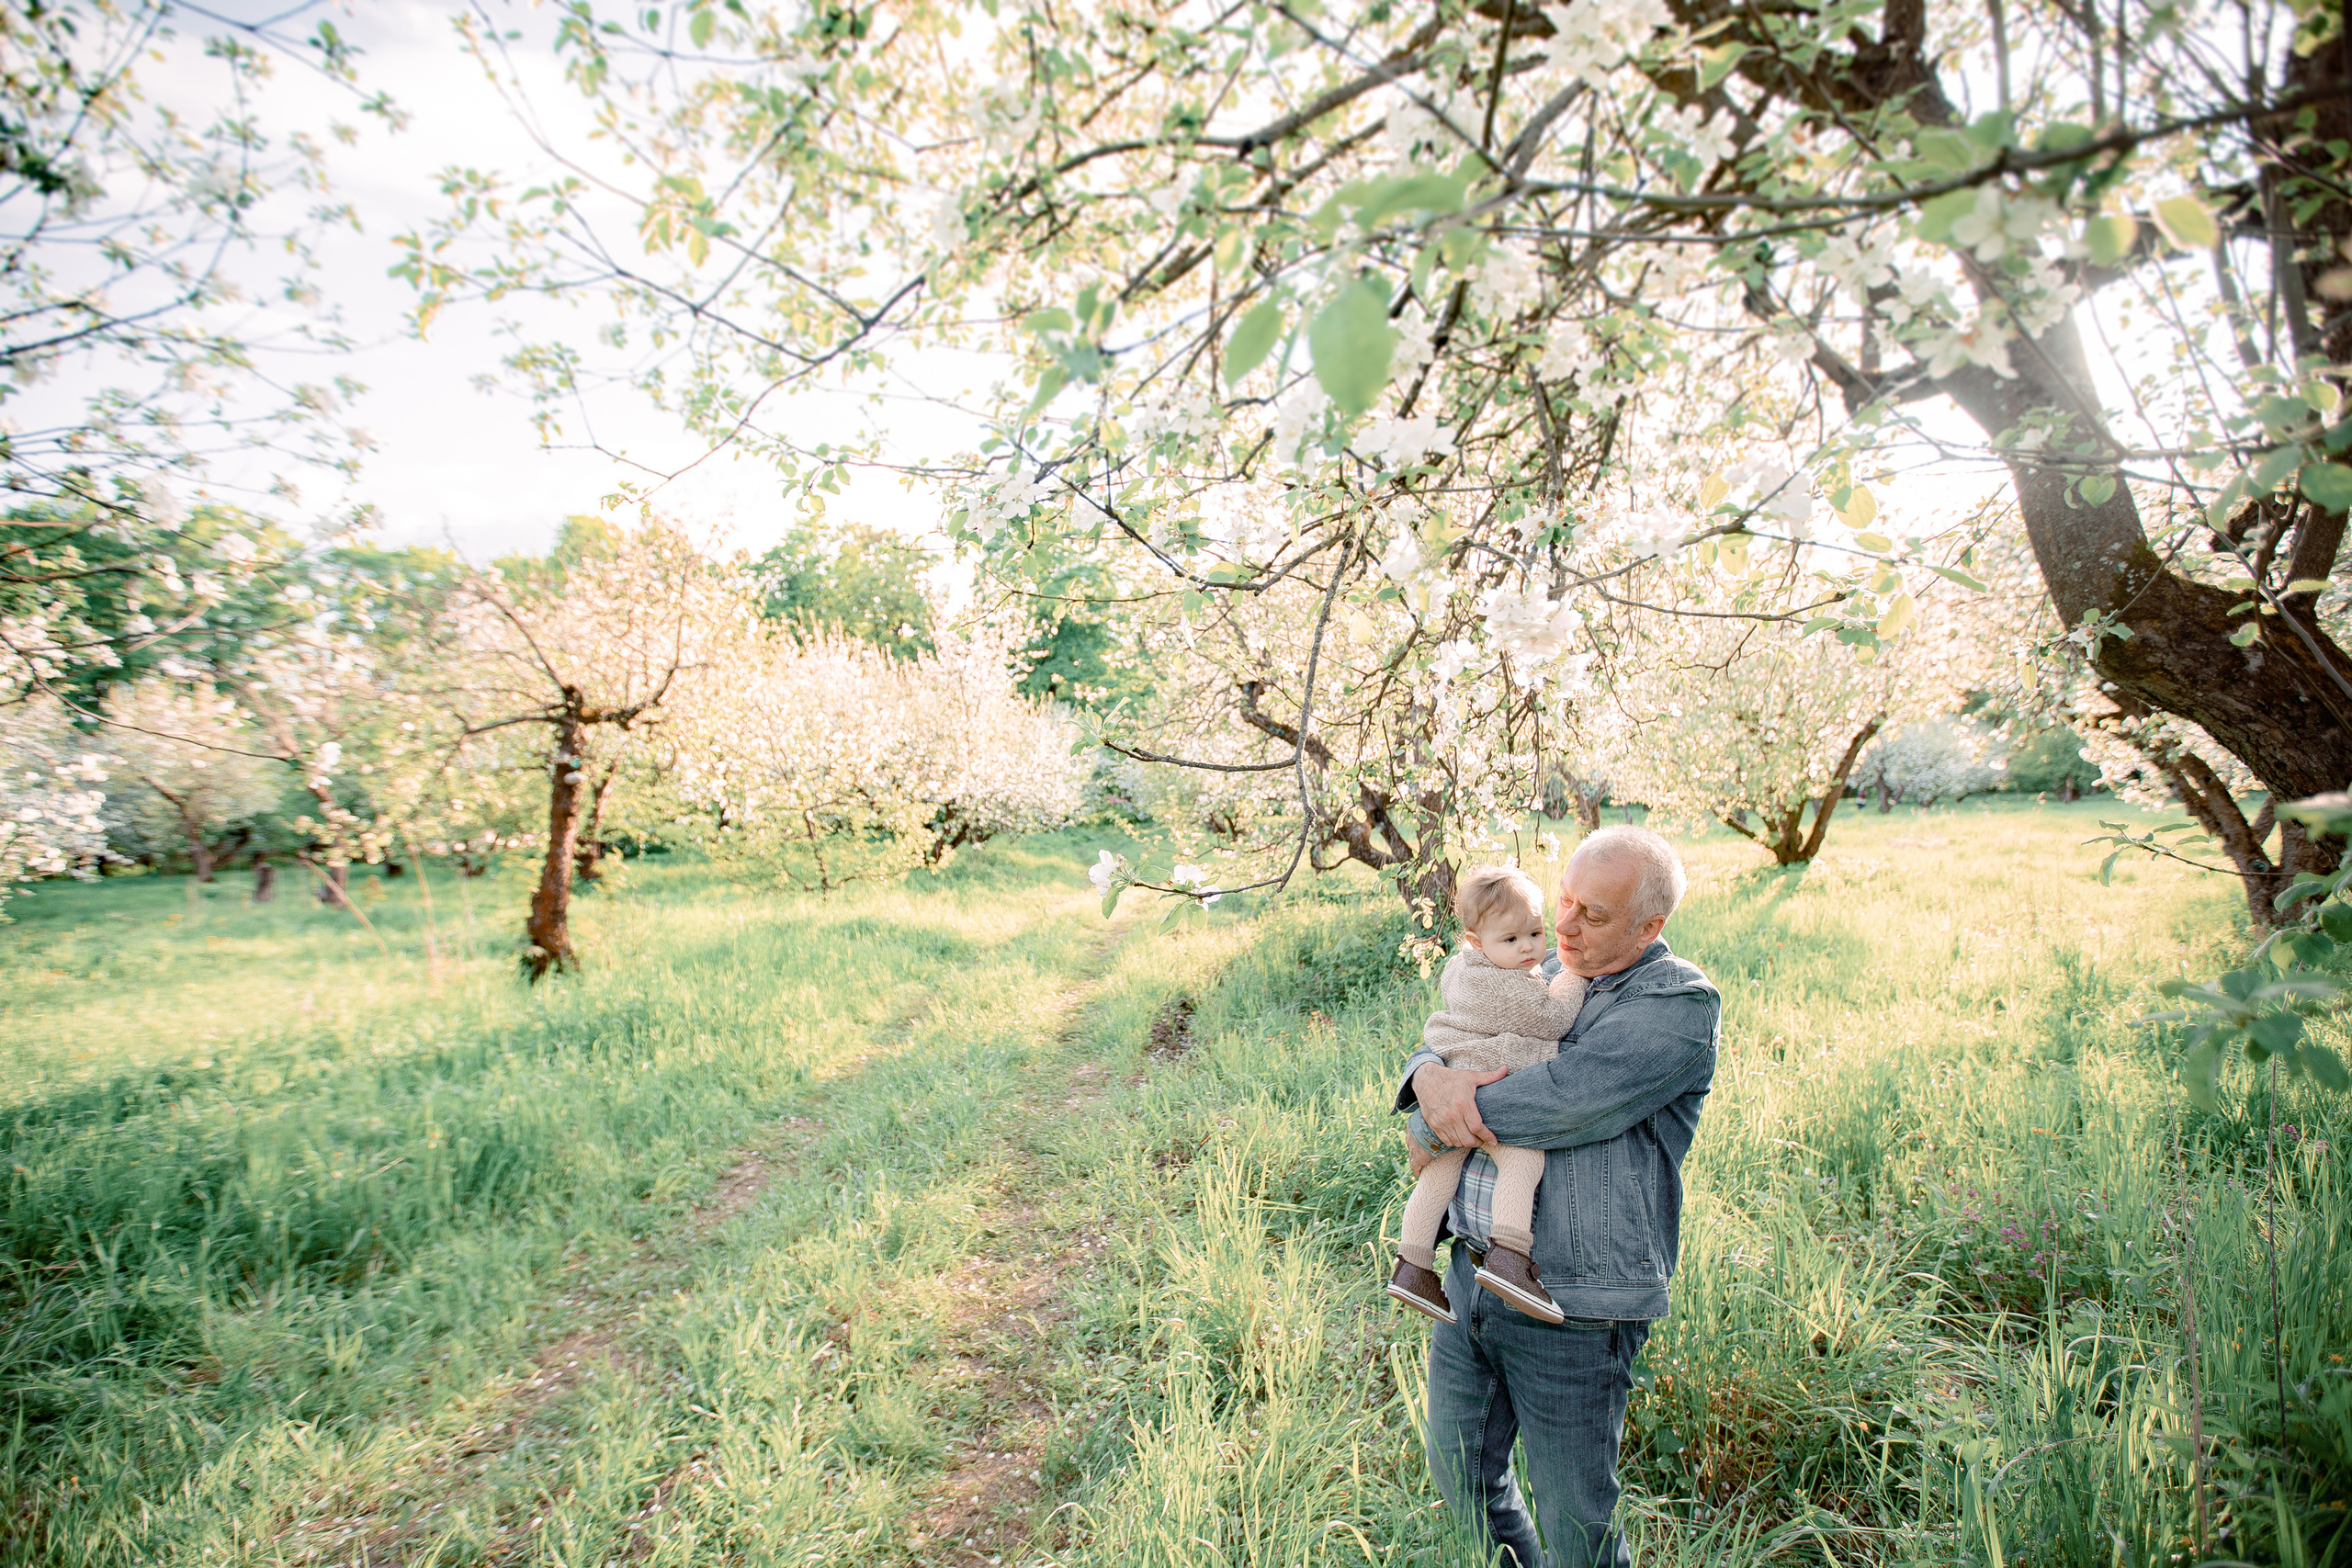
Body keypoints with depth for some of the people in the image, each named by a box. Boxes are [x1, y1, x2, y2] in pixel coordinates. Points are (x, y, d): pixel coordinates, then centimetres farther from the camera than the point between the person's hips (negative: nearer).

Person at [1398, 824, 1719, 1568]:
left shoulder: (1681, 1004, -13)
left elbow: (1566, 1103, -25)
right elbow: (1443, 1041, 13)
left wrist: (1430, 1130, -13)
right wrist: (1430, 1077, -13)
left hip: (1571, 1306, -6)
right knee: (1462, 1476, 21)